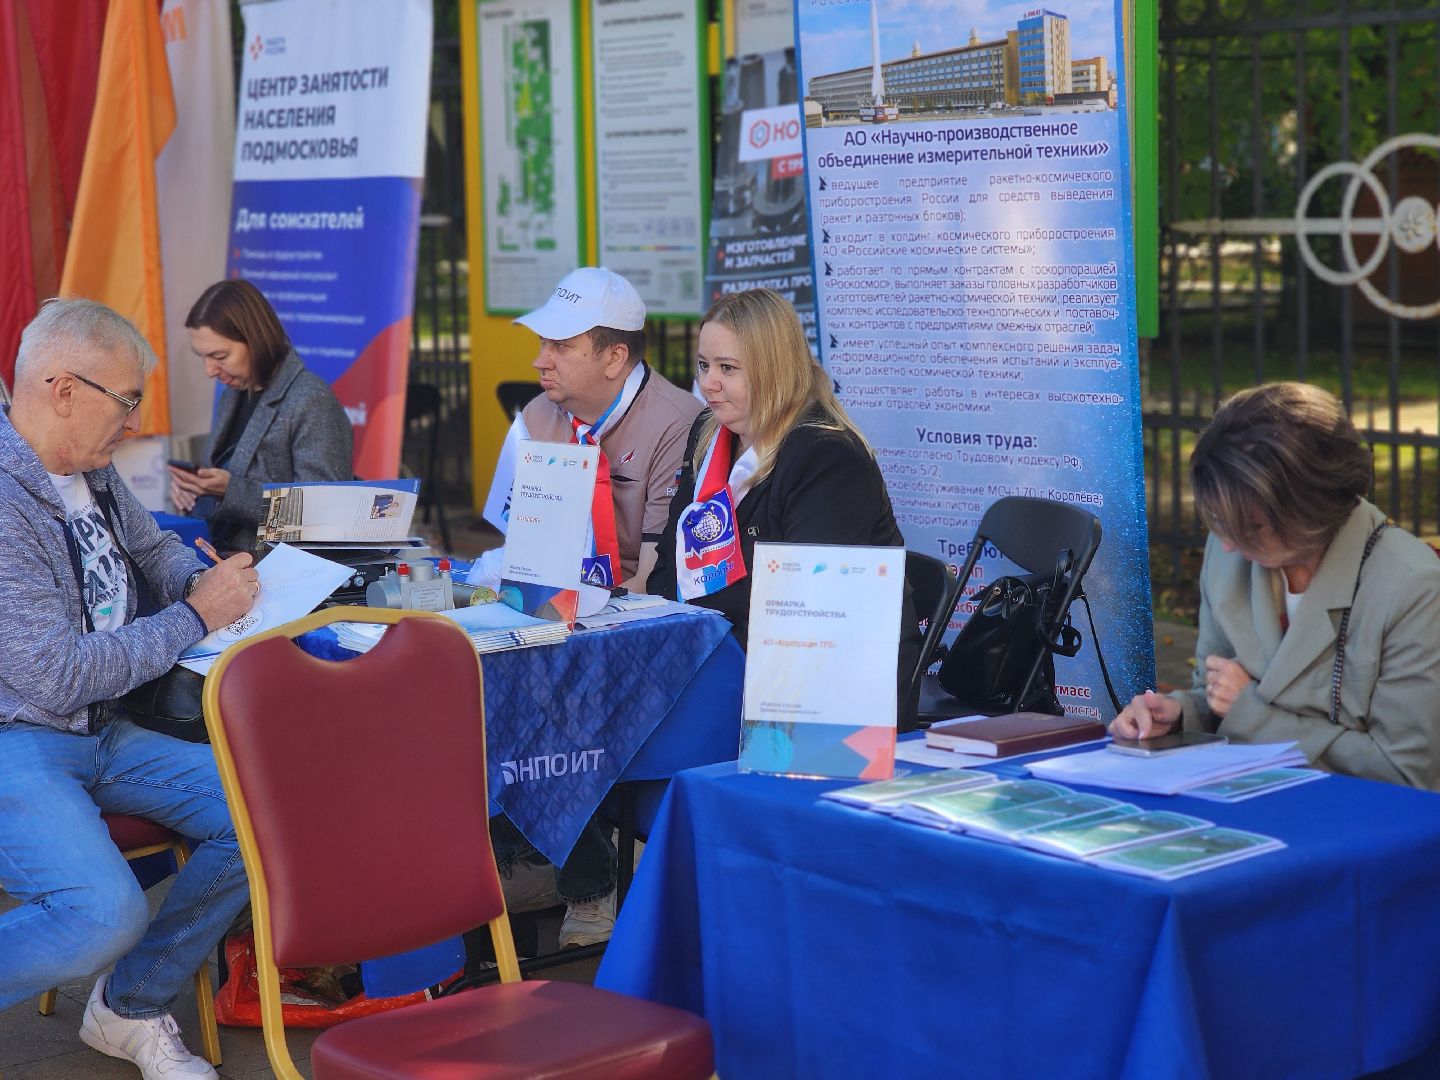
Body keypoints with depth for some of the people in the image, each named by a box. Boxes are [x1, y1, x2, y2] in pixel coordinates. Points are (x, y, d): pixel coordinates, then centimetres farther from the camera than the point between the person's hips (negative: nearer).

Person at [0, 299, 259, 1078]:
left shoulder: (91, 473, 7)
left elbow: (155, 549, 27)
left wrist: (209, 584, 3)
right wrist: (197, 618, -15)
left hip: (99, 734, 9)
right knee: (107, 913, -31)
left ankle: (130, 1009, 11)